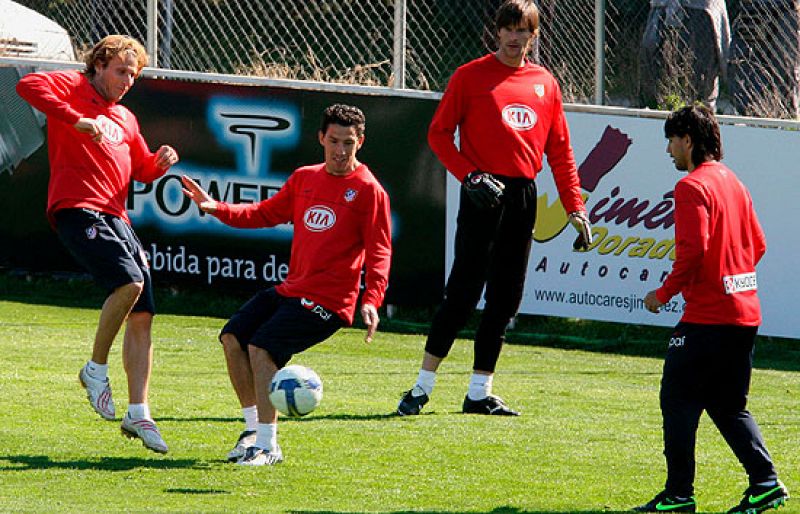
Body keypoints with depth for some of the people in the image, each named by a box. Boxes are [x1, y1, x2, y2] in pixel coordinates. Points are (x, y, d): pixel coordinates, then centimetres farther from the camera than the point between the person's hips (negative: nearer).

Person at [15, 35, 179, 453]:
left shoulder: (125, 119, 26)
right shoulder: (72, 88, 4)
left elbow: (141, 170, 31)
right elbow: (28, 86, -16)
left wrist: (160, 162, 8)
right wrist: (77, 121, -21)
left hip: (115, 217, 8)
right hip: (77, 210, -8)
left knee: (142, 316, 0)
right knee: (128, 282, -27)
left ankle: (138, 413, 2)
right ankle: (96, 370, -9)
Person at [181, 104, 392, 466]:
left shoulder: (368, 190, -5)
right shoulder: (305, 178, 13)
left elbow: (379, 250, -9)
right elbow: (267, 213, 23)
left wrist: (372, 300, -22)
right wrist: (216, 208, 10)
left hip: (328, 301, -7)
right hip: (290, 289, 7)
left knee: (261, 347, -21)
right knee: (233, 337, -4)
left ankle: (268, 446, -14)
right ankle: (254, 427, 9)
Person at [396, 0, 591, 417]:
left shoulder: (545, 83, 12)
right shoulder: (471, 77, 0)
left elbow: (560, 150, 15)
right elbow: (439, 133, 0)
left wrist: (575, 207, 9)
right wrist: (469, 175, -12)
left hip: (524, 196, 5)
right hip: (485, 193, -5)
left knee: (506, 297, 6)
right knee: (464, 292, -9)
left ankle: (479, 393, 13)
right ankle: (422, 387, -3)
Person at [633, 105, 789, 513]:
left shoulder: (692, 187, -12)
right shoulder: (732, 182, 15)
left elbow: (693, 249, -21)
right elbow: (757, 244, 17)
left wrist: (665, 292, -10)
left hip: (707, 315, -9)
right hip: (745, 311, 9)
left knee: (678, 399, 0)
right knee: (728, 405, 14)